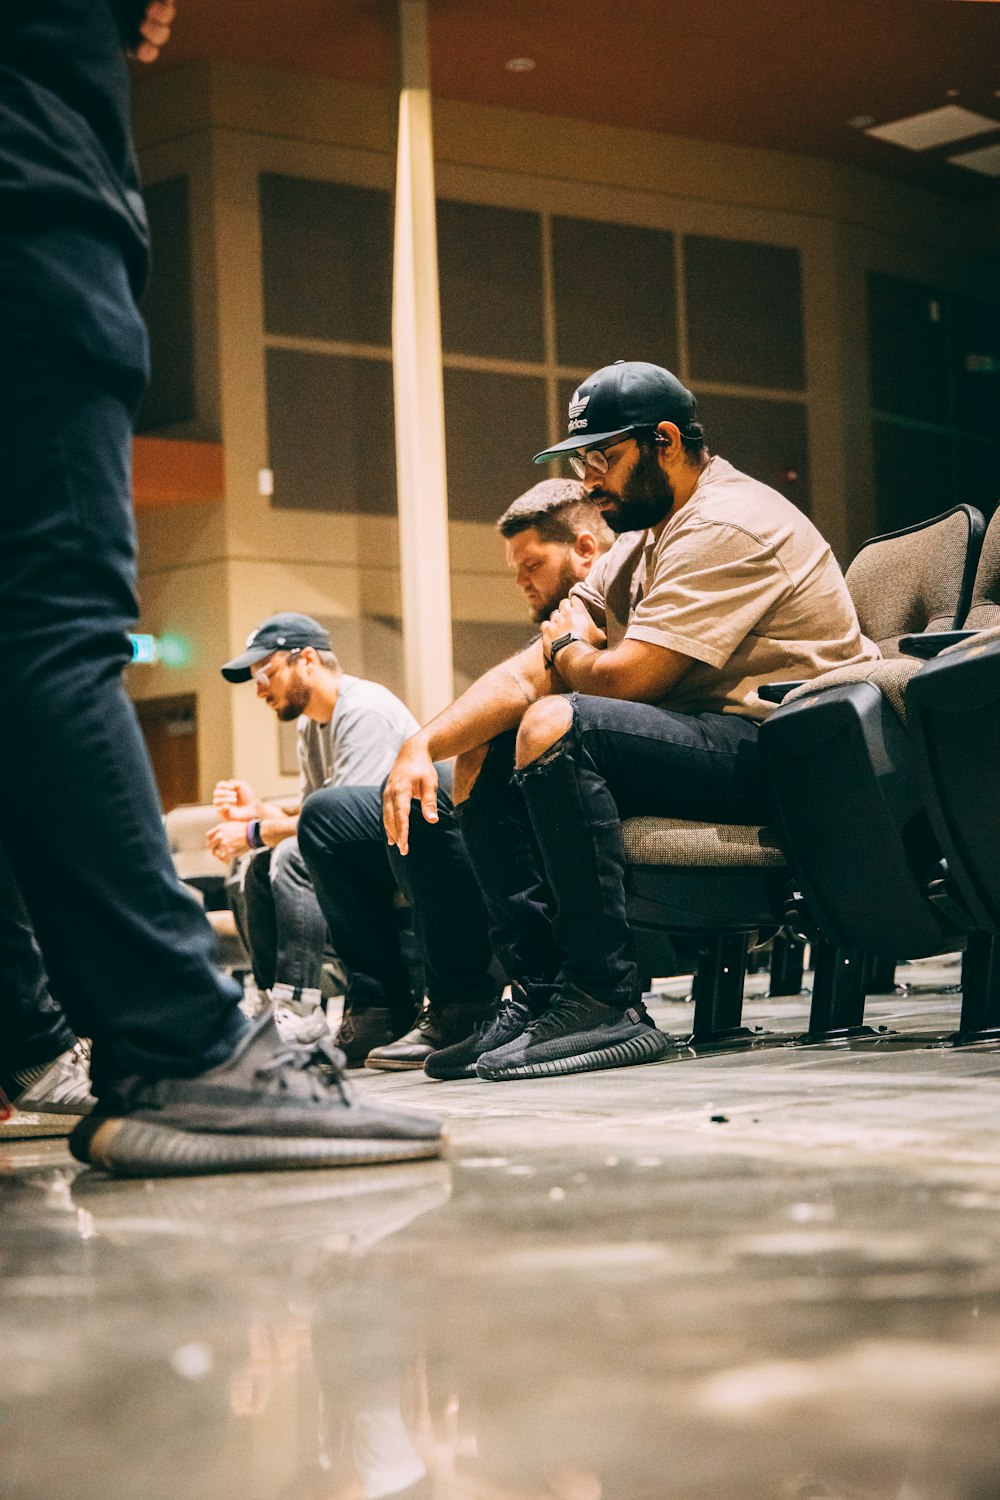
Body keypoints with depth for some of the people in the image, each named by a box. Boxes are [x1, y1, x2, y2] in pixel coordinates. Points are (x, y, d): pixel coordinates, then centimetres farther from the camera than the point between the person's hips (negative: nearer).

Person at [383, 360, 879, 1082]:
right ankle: (545, 990, -1)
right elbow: (529, 672, 9)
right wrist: (425, 745, -5)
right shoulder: (641, 544, 17)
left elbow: (621, 678, -23)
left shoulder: (727, 528, -15)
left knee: (555, 727, -29)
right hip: (708, 742, 11)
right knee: (486, 760, 8)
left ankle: (606, 1003, -26)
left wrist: (569, 648, 1)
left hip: (782, 758, -10)